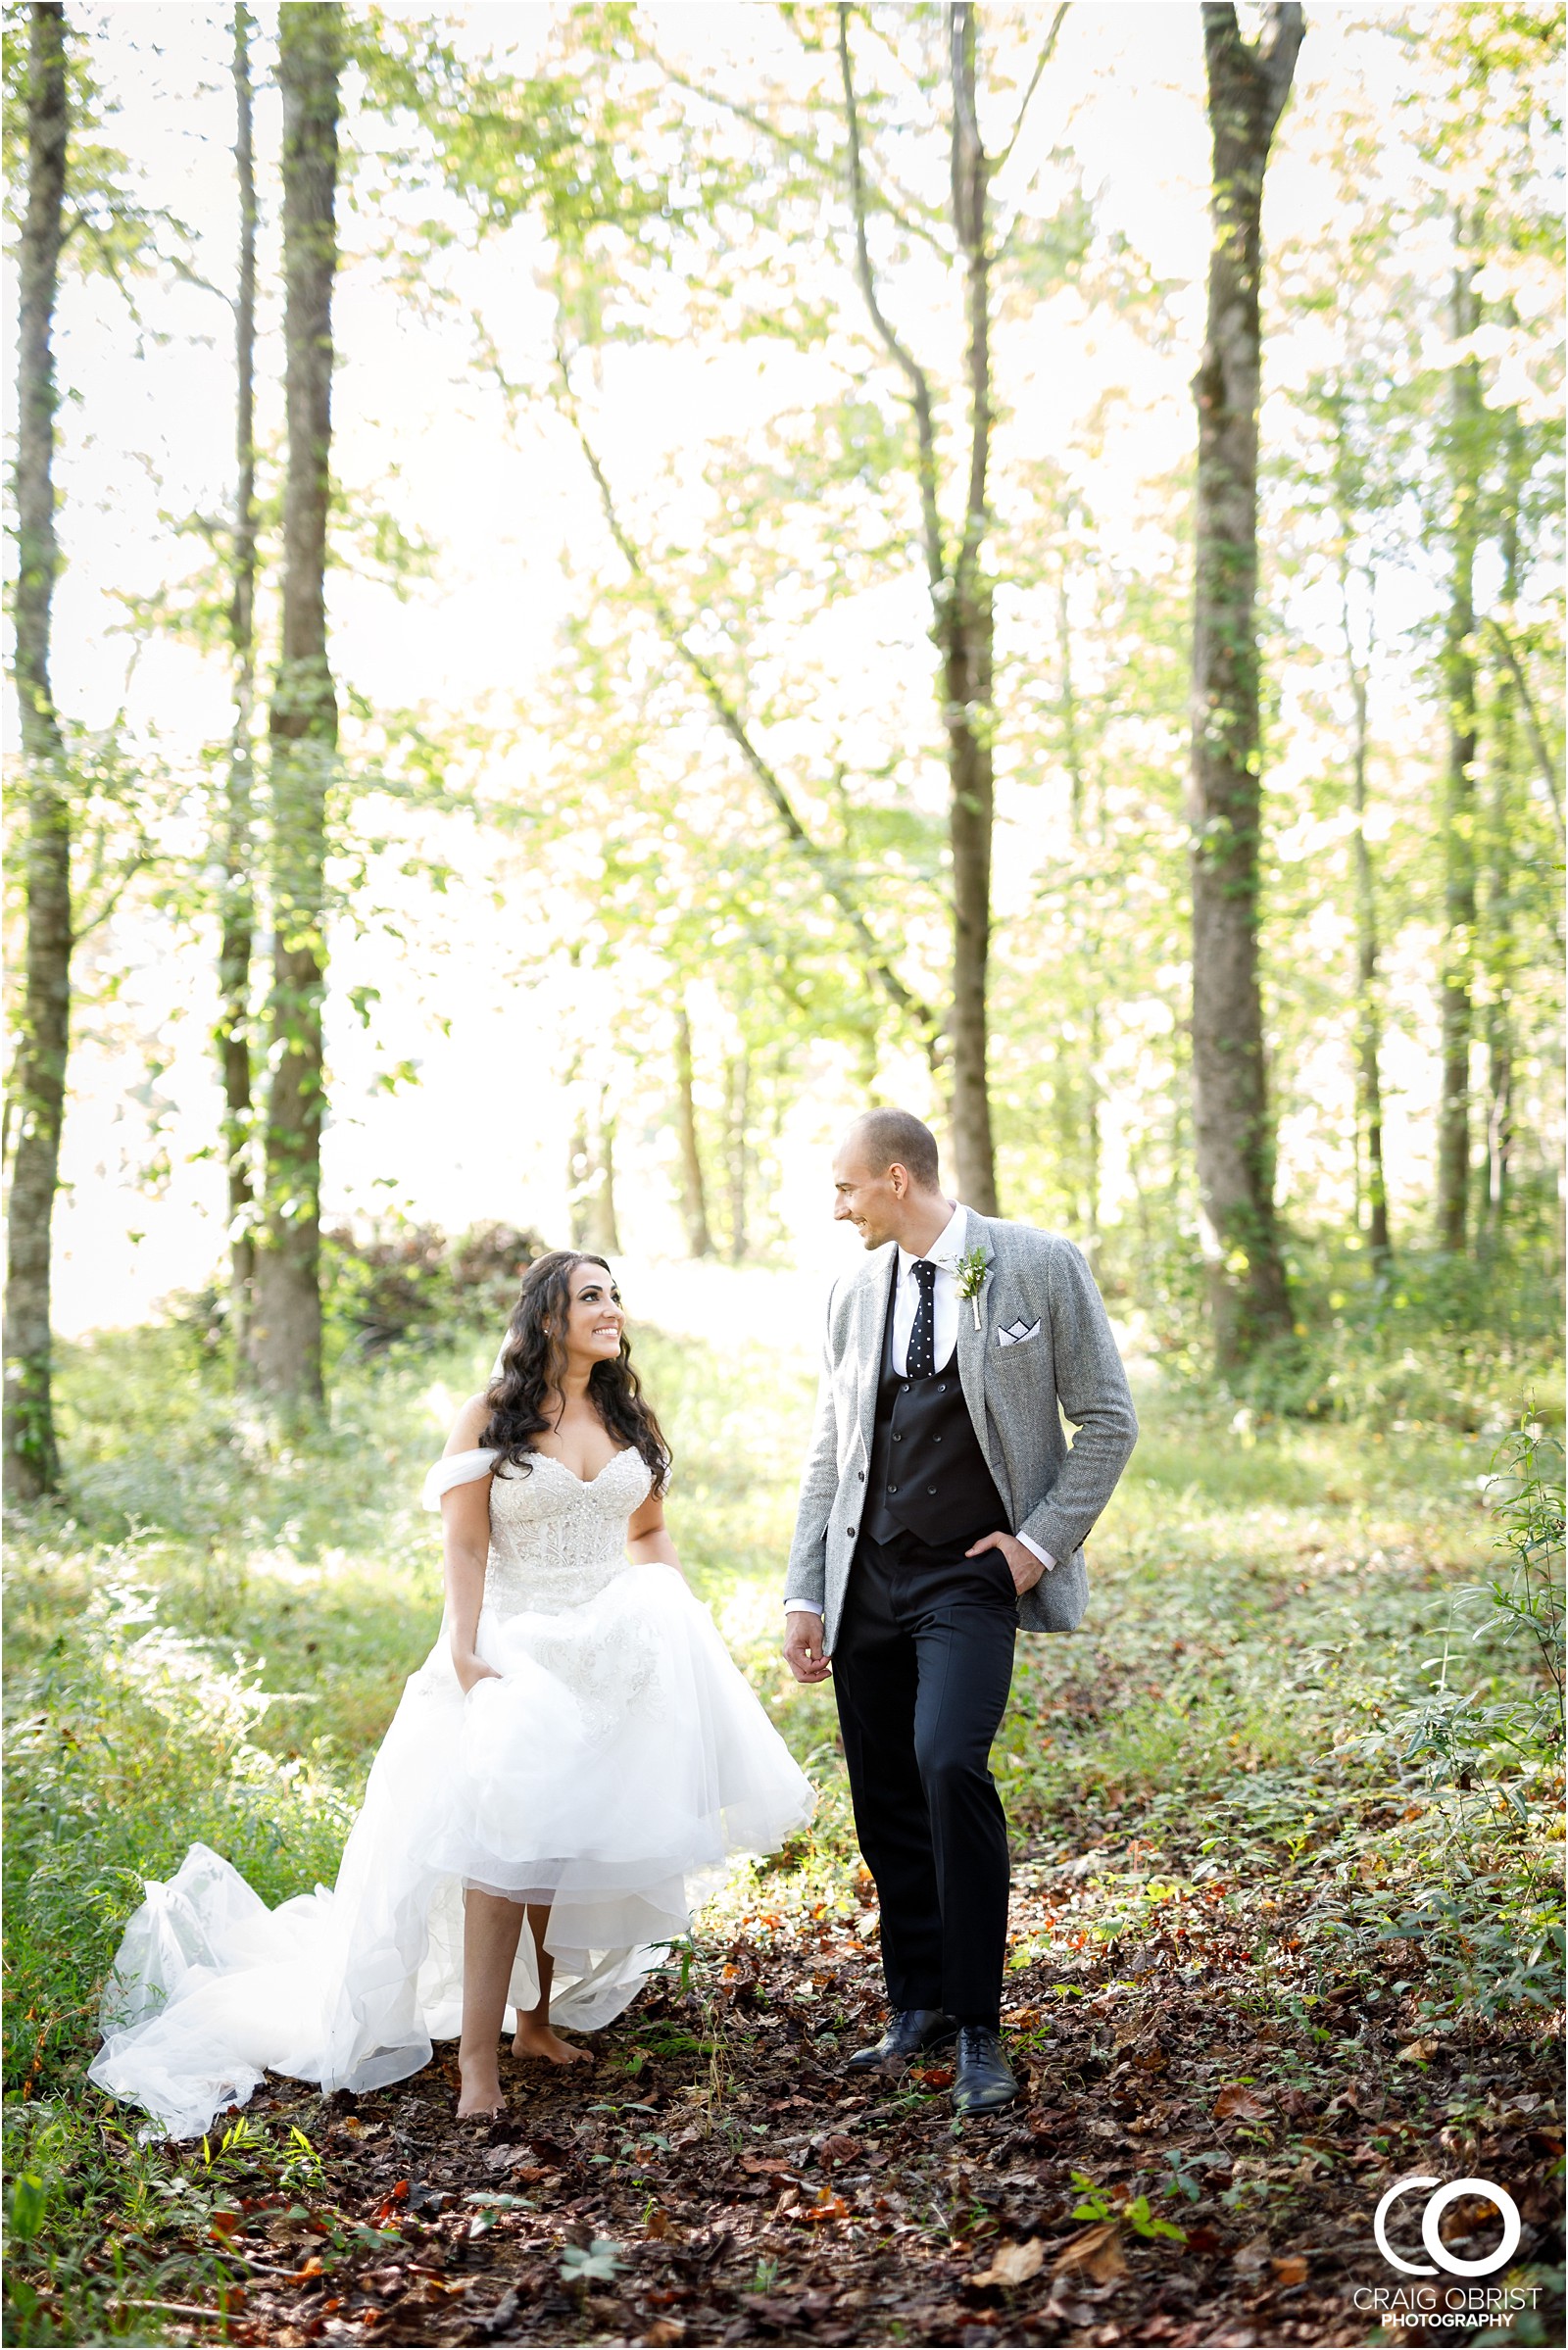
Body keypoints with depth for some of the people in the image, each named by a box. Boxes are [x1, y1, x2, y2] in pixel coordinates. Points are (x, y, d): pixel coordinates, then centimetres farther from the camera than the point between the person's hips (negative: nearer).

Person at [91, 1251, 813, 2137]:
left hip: (615, 1648, 4)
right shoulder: (491, 1417, -4)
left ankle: (537, 2012, 18)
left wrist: (691, 1624, 3)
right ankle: (479, 2049, -10)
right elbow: (466, 1548, -7)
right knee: (510, 1831, -14)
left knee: (580, 1836, 4)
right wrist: (465, 1654, -17)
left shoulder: (630, 1415, 10)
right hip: (518, 1648, -4)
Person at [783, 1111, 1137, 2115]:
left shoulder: (1040, 1265, -4)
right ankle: (919, 2006, 24)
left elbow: (1108, 1419, 0)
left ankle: (979, 2029, -9)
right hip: (867, 1579, 5)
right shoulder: (856, 1292, 10)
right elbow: (831, 1452, 13)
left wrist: (1041, 1542, -8)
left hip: (973, 1577, -5)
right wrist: (806, 1596, 7)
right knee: (884, 1797, 7)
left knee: (949, 1764, -22)